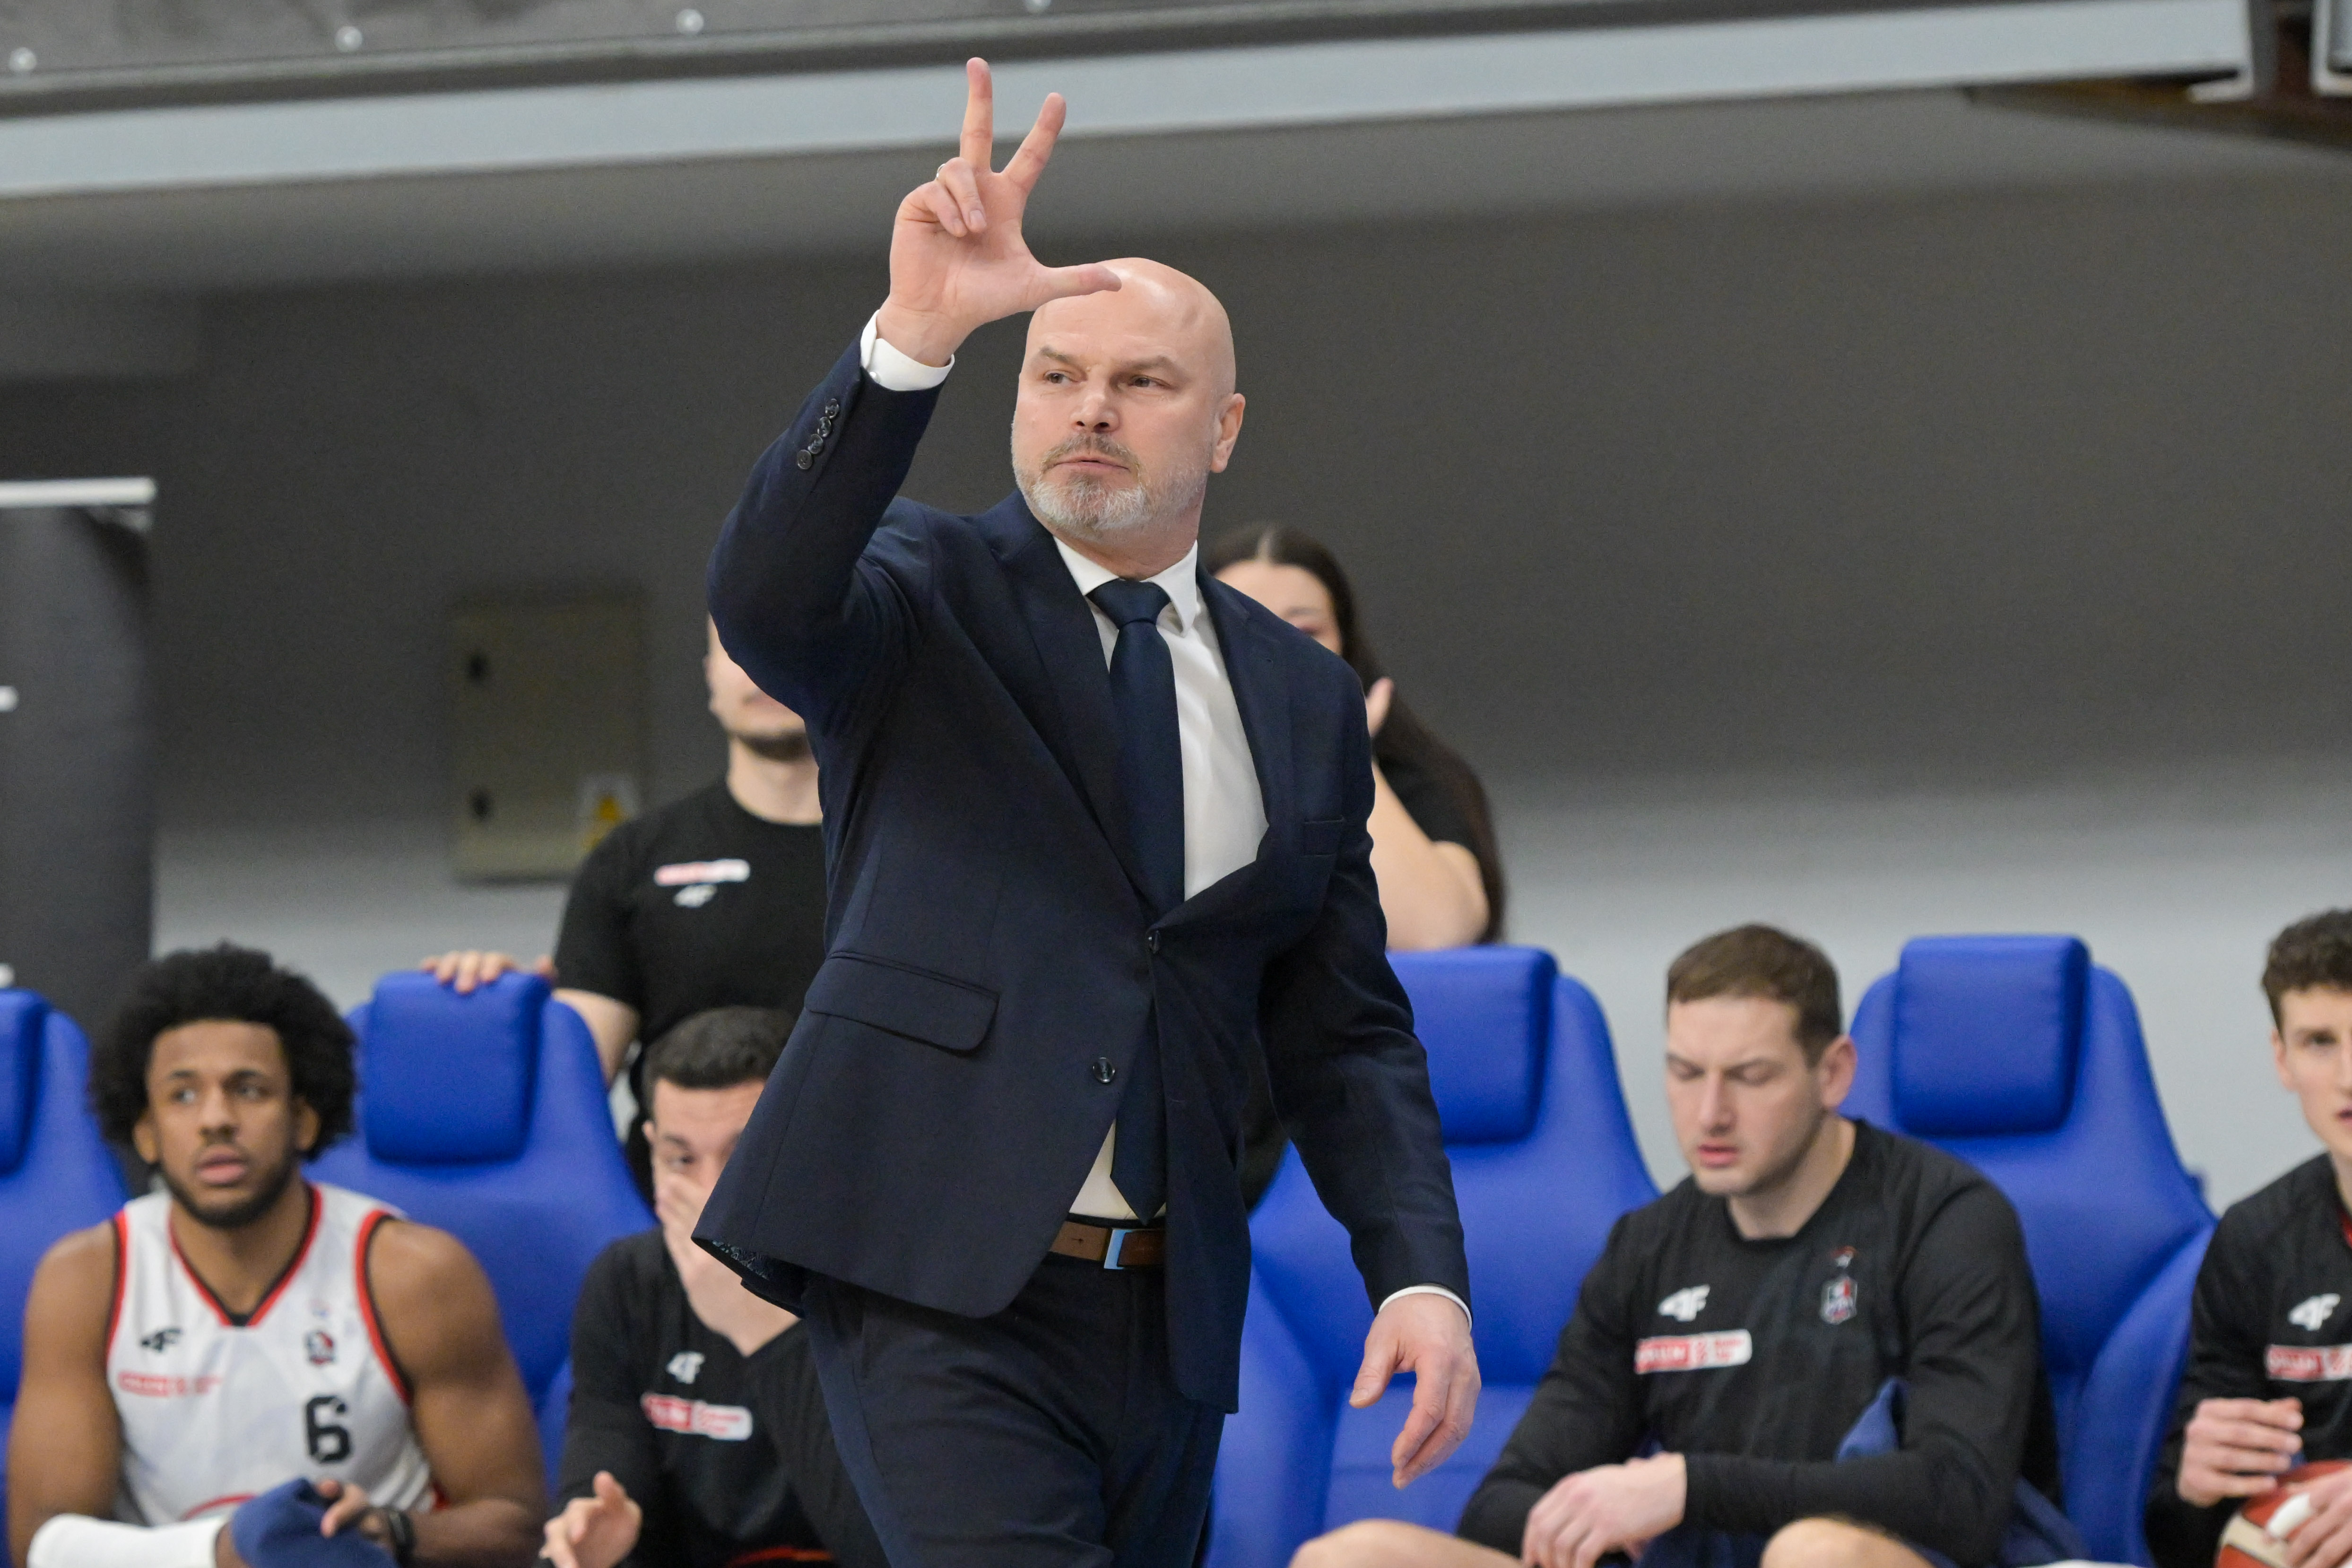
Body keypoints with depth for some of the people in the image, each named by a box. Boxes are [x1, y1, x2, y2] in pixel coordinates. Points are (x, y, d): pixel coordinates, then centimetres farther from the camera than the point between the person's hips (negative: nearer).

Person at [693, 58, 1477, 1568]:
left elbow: (1346, 1032, 15)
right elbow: (766, 599, -22)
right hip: (937, 1286, -5)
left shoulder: (1304, 701, 15)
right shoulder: (931, 593, 2)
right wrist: (915, 339, -35)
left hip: (1164, 1323, 5)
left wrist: (1422, 1272, -1)